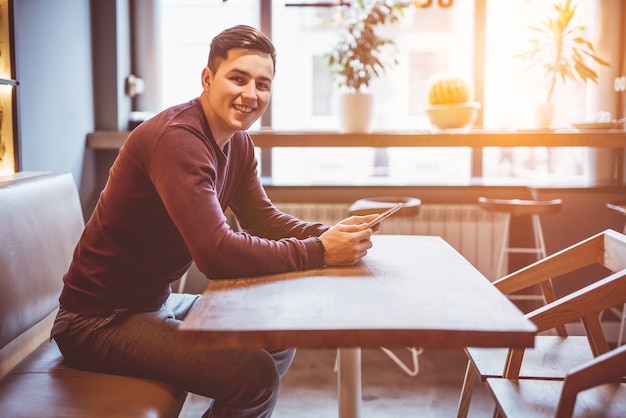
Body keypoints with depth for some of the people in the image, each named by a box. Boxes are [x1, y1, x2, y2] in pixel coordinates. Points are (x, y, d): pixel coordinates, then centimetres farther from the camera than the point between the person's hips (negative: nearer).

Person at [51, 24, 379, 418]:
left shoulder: (238, 143, 5)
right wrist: (319, 252, -26)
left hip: (158, 301, 10)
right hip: (100, 320, -9)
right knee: (255, 375, -21)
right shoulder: (176, 138, -25)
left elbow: (264, 219, 7)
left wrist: (331, 234, -11)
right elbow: (217, 254, -32)